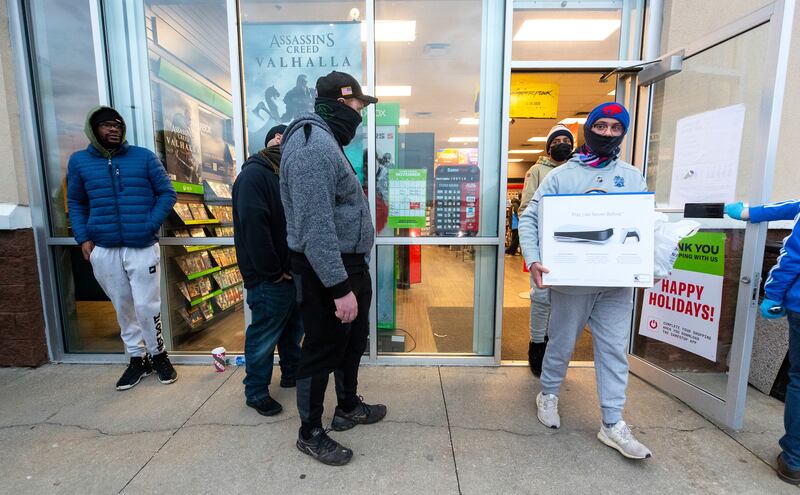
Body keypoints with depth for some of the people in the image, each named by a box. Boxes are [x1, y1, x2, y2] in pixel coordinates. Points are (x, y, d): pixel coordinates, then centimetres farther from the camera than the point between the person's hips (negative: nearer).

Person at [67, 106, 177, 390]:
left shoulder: (144, 157, 3)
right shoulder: (79, 161, 9)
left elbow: (167, 193, 2)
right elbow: (75, 203, 16)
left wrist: (150, 225, -9)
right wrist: (83, 238, 3)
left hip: (142, 247, -2)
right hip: (103, 250, 3)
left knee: (146, 307, -1)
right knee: (123, 309, 11)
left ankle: (158, 355, 22)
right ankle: (137, 359, 28)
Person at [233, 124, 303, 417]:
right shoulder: (254, 174, -13)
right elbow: (252, 227, -23)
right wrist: (273, 271, -19)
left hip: (291, 271, 9)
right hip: (269, 280, -9)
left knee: (293, 327, 20)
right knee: (264, 335, 5)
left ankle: (291, 373, 40)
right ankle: (256, 392, 25)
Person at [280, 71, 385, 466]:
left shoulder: (325, 140, 16)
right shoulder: (313, 144, -19)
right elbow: (316, 226, -27)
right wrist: (339, 287, -27)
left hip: (349, 263, 11)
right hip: (326, 269, -10)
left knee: (354, 338, 22)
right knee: (323, 350, 6)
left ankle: (348, 407, 44)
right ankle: (310, 433, 31)